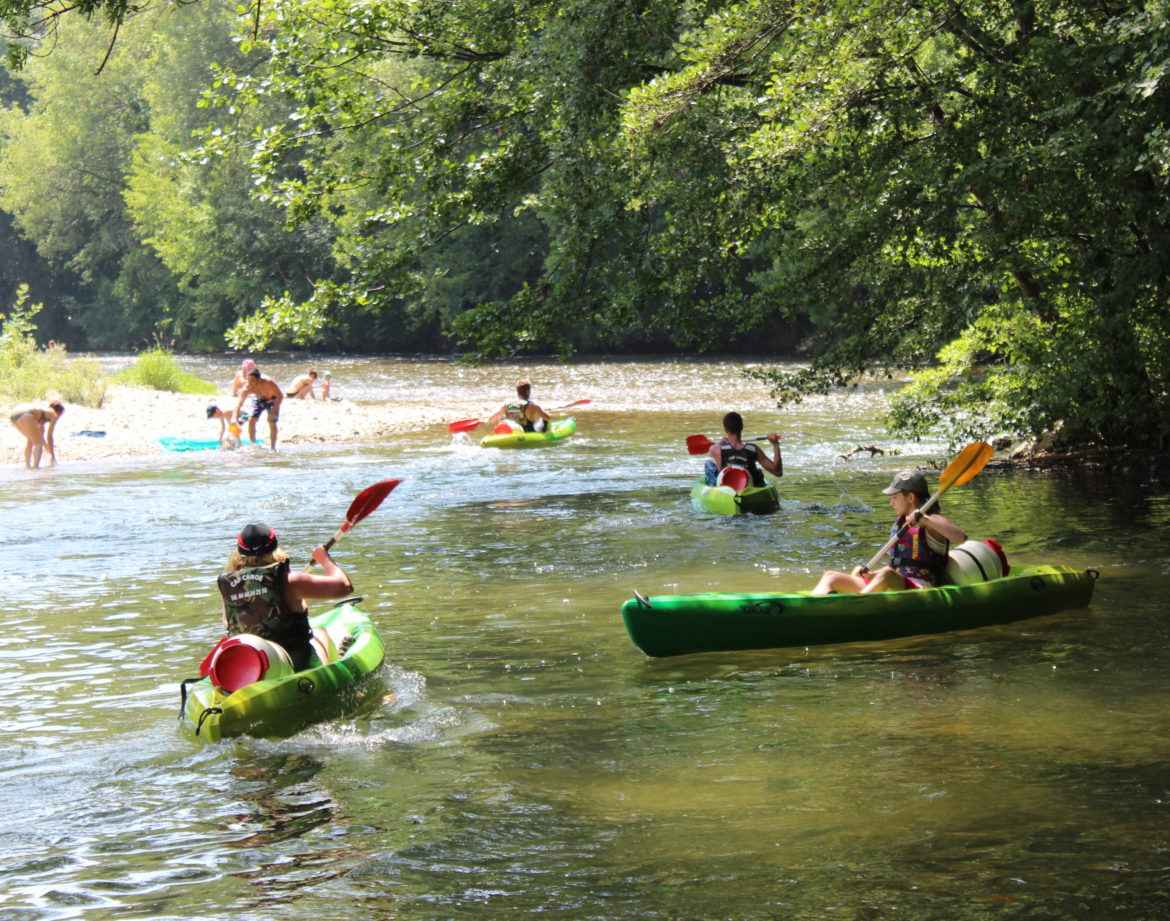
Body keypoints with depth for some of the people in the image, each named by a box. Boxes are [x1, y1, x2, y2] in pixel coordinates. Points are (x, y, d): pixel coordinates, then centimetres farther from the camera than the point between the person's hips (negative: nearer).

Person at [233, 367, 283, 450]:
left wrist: (275, 408, -39)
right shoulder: (247, 389, -31)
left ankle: (273, 447, -5)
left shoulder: (269, 383, -39)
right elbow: (239, 404, -30)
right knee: (251, 420, -11)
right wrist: (235, 419, -42)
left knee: (272, 422, -15)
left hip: (272, 400, -3)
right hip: (258, 400, 3)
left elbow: (280, 395, -27)